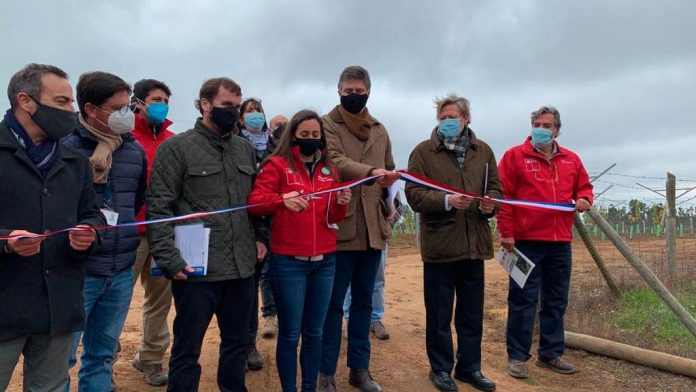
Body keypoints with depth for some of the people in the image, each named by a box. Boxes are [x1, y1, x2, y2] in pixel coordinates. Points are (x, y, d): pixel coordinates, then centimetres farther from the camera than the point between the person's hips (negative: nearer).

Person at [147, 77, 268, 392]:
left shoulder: (245, 148, 12)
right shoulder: (176, 147, -4)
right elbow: (158, 208, -9)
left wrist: (260, 236, 8)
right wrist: (169, 259, -16)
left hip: (242, 267, 5)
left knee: (237, 343, 18)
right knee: (187, 350, 9)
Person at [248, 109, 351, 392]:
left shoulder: (329, 170, 12)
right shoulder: (277, 164, -1)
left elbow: (333, 218, 11)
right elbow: (255, 201, -14)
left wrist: (341, 204, -10)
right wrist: (282, 199, -33)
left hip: (324, 261, 4)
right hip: (288, 262, -4)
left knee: (314, 332, 13)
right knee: (290, 334, 3)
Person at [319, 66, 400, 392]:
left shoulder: (379, 130, 15)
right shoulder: (327, 124, -2)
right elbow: (336, 161, -19)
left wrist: (386, 202, 8)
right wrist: (371, 172, -35)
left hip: (371, 227, 5)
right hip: (340, 226, -5)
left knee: (363, 301, 14)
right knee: (334, 304, 2)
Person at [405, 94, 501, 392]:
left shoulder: (483, 151, 11)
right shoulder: (423, 152, -2)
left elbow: (495, 187, 15)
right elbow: (414, 195, -10)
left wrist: (490, 203, -8)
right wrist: (446, 200, -25)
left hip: (474, 244, 4)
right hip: (439, 245, -4)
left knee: (472, 314, 15)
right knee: (439, 314, 8)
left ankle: (469, 367, 31)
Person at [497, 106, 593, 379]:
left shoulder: (571, 160, 12)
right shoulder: (514, 156, -2)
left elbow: (584, 186, 24)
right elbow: (503, 196, -7)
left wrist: (584, 198, -1)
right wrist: (506, 232, -12)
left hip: (560, 243, 5)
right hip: (526, 241, -5)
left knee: (556, 301, 12)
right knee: (523, 301, 0)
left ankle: (550, 354, 26)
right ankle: (517, 356, 10)